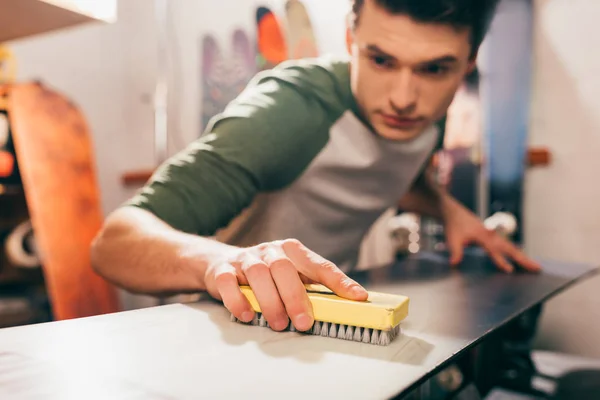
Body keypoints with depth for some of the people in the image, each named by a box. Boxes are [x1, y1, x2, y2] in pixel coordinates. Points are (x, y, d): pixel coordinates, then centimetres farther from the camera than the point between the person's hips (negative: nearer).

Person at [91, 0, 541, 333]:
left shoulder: (428, 116, -7)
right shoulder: (291, 109, -28)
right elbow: (115, 240, -33)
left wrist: (449, 208, -2)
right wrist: (217, 259, -53)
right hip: (238, 326, -5)